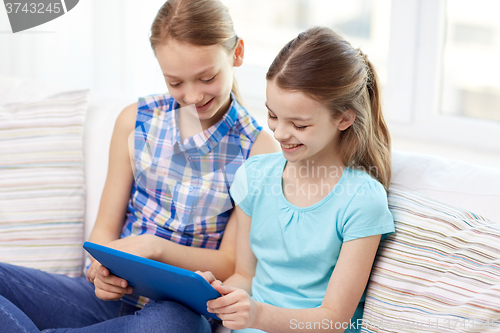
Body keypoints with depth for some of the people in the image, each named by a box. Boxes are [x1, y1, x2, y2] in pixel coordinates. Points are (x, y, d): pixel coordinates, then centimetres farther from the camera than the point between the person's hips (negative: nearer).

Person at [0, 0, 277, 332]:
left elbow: (231, 264, -2)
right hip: (113, 296, 3)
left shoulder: (258, 147, -2)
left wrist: (156, 246, -20)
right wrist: (105, 267, -14)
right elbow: (105, 229, 10)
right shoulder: (136, 121, 7)